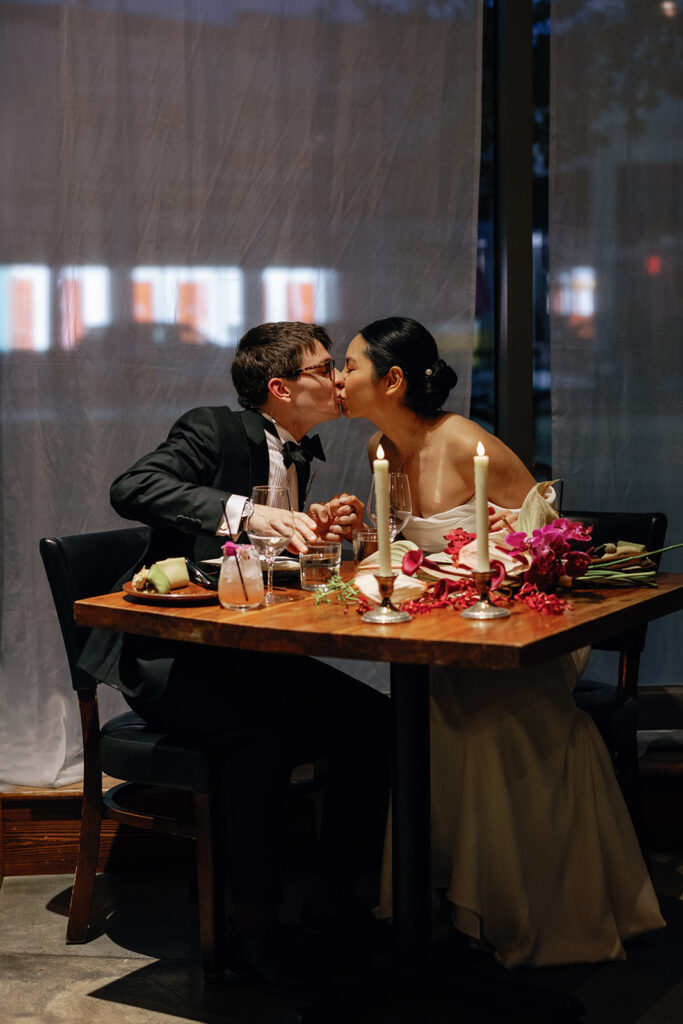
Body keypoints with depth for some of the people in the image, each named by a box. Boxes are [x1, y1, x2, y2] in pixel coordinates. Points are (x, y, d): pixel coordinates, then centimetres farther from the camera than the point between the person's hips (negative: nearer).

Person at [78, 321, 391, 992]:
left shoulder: (297, 455, 14)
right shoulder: (212, 433, -11)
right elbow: (132, 488, -29)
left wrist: (321, 528, 0)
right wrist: (245, 510, -38)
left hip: (247, 652, 8)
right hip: (168, 654, -8)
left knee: (373, 720, -9)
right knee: (262, 734, -34)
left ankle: (334, 890, 5)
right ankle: (254, 925, -20)